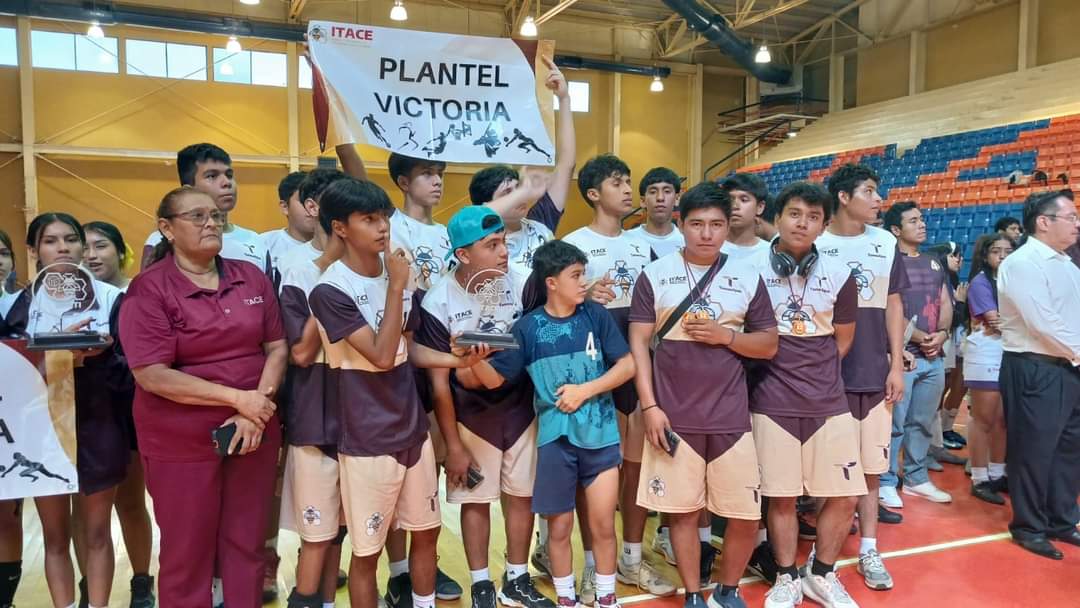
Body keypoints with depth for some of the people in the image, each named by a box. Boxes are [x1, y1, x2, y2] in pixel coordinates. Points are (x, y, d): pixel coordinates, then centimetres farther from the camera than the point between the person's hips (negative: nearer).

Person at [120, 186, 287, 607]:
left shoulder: (252, 277, 4)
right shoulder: (148, 289, -9)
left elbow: (277, 346, 3)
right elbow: (151, 375, -16)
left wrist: (256, 408, -12)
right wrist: (237, 399, -19)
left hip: (254, 432, 4)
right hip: (182, 441, -3)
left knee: (247, 543, 14)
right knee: (187, 551, 11)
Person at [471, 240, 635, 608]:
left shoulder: (596, 316, -3)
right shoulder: (528, 327, -5)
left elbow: (627, 365, -3)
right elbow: (494, 378, -5)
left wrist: (584, 390, -13)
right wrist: (473, 359, -25)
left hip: (600, 435, 1)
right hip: (555, 438, 0)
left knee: (602, 525, 8)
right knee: (559, 528, 11)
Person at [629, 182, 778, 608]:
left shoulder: (748, 277, 5)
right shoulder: (655, 275, 0)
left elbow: (768, 345, 7)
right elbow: (638, 343, -2)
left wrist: (725, 336, -11)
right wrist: (649, 407, -9)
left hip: (731, 417, 2)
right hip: (674, 416, -1)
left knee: (746, 516, 5)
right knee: (683, 511, 7)